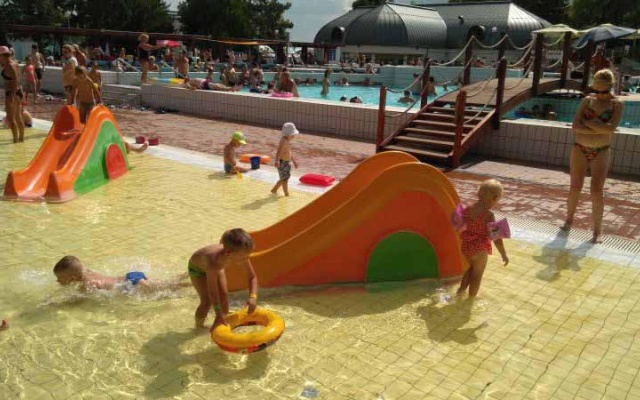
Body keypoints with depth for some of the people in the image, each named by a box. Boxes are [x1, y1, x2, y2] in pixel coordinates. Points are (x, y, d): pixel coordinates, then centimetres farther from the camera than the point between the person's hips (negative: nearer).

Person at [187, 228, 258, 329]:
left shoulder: (241, 256, -34)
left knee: (224, 294, 2)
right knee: (207, 300, -12)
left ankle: (226, 319, 25)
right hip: (197, 268, -5)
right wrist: (218, 315, -34)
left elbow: (253, 277, -22)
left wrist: (253, 297, -39)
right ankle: (199, 327, 10)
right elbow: (213, 292, -40)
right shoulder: (214, 262, -48)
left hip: (218, 266, 5)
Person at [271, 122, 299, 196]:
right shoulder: (284, 141, -21)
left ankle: (274, 190, 32)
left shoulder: (287, 141, 12)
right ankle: (286, 194, 5)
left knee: (283, 179, 19)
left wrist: (293, 161, 32)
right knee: (285, 179, -2)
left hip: (287, 162, 10)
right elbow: (279, 151, -34)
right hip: (283, 162, -10)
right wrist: (277, 161, -49)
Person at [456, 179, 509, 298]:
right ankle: (471, 298, 27)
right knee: (477, 274, 15)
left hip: (466, 247, 5)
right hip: (480, 250, -5)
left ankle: (461, 289, 35)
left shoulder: (467, 209, -4)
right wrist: (504, 254, -13)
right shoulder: (488, 215, -22)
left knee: (471, 268, 30)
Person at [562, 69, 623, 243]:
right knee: (575, 188, 5)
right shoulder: (588, 100, 3)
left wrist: (587, 122, -14)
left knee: (596, 191, -6)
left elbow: (611, 127, -20)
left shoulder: (616, 104, -2)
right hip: (580, 150, 2)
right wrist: (600, 129, -17)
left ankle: (597, 230, 7)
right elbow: (575, 126, -8)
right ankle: (569, 219, 27)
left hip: (601, 153, -2)